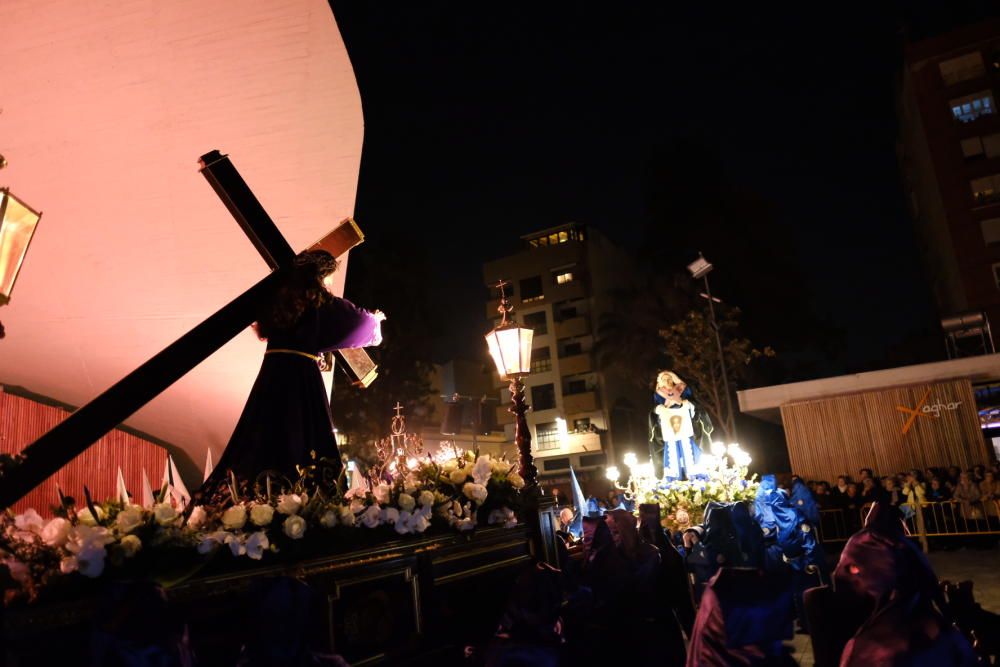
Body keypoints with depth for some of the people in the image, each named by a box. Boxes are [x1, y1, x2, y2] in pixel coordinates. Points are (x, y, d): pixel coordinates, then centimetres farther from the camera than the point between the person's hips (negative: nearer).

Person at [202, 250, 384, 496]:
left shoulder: (277, 297, 12)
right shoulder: (319, 300, -2)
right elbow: (361, 320, 5)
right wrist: (375, 319, 28)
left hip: (272, 371, 5)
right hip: (302, 375, -5)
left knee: (264, 436, 9)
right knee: (303, 438, -2)